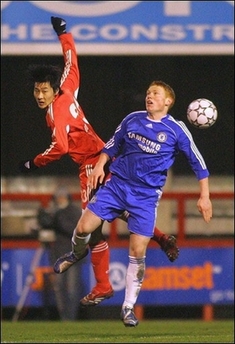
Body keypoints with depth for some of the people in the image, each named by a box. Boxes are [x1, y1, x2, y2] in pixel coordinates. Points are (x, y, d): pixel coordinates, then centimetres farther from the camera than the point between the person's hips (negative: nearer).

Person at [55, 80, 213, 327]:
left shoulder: (176, 130, -4)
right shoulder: (132, 119, 4)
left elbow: (198, 162, 2)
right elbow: (113, 145, 19)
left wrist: (204, 196, 0)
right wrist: (100, 166, 5)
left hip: (146, 195, -2)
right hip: (117, 184, 3)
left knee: (137, 251, -7)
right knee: (84, 227, -10)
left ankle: (128, 308, 5)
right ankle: (77, 254, 27)